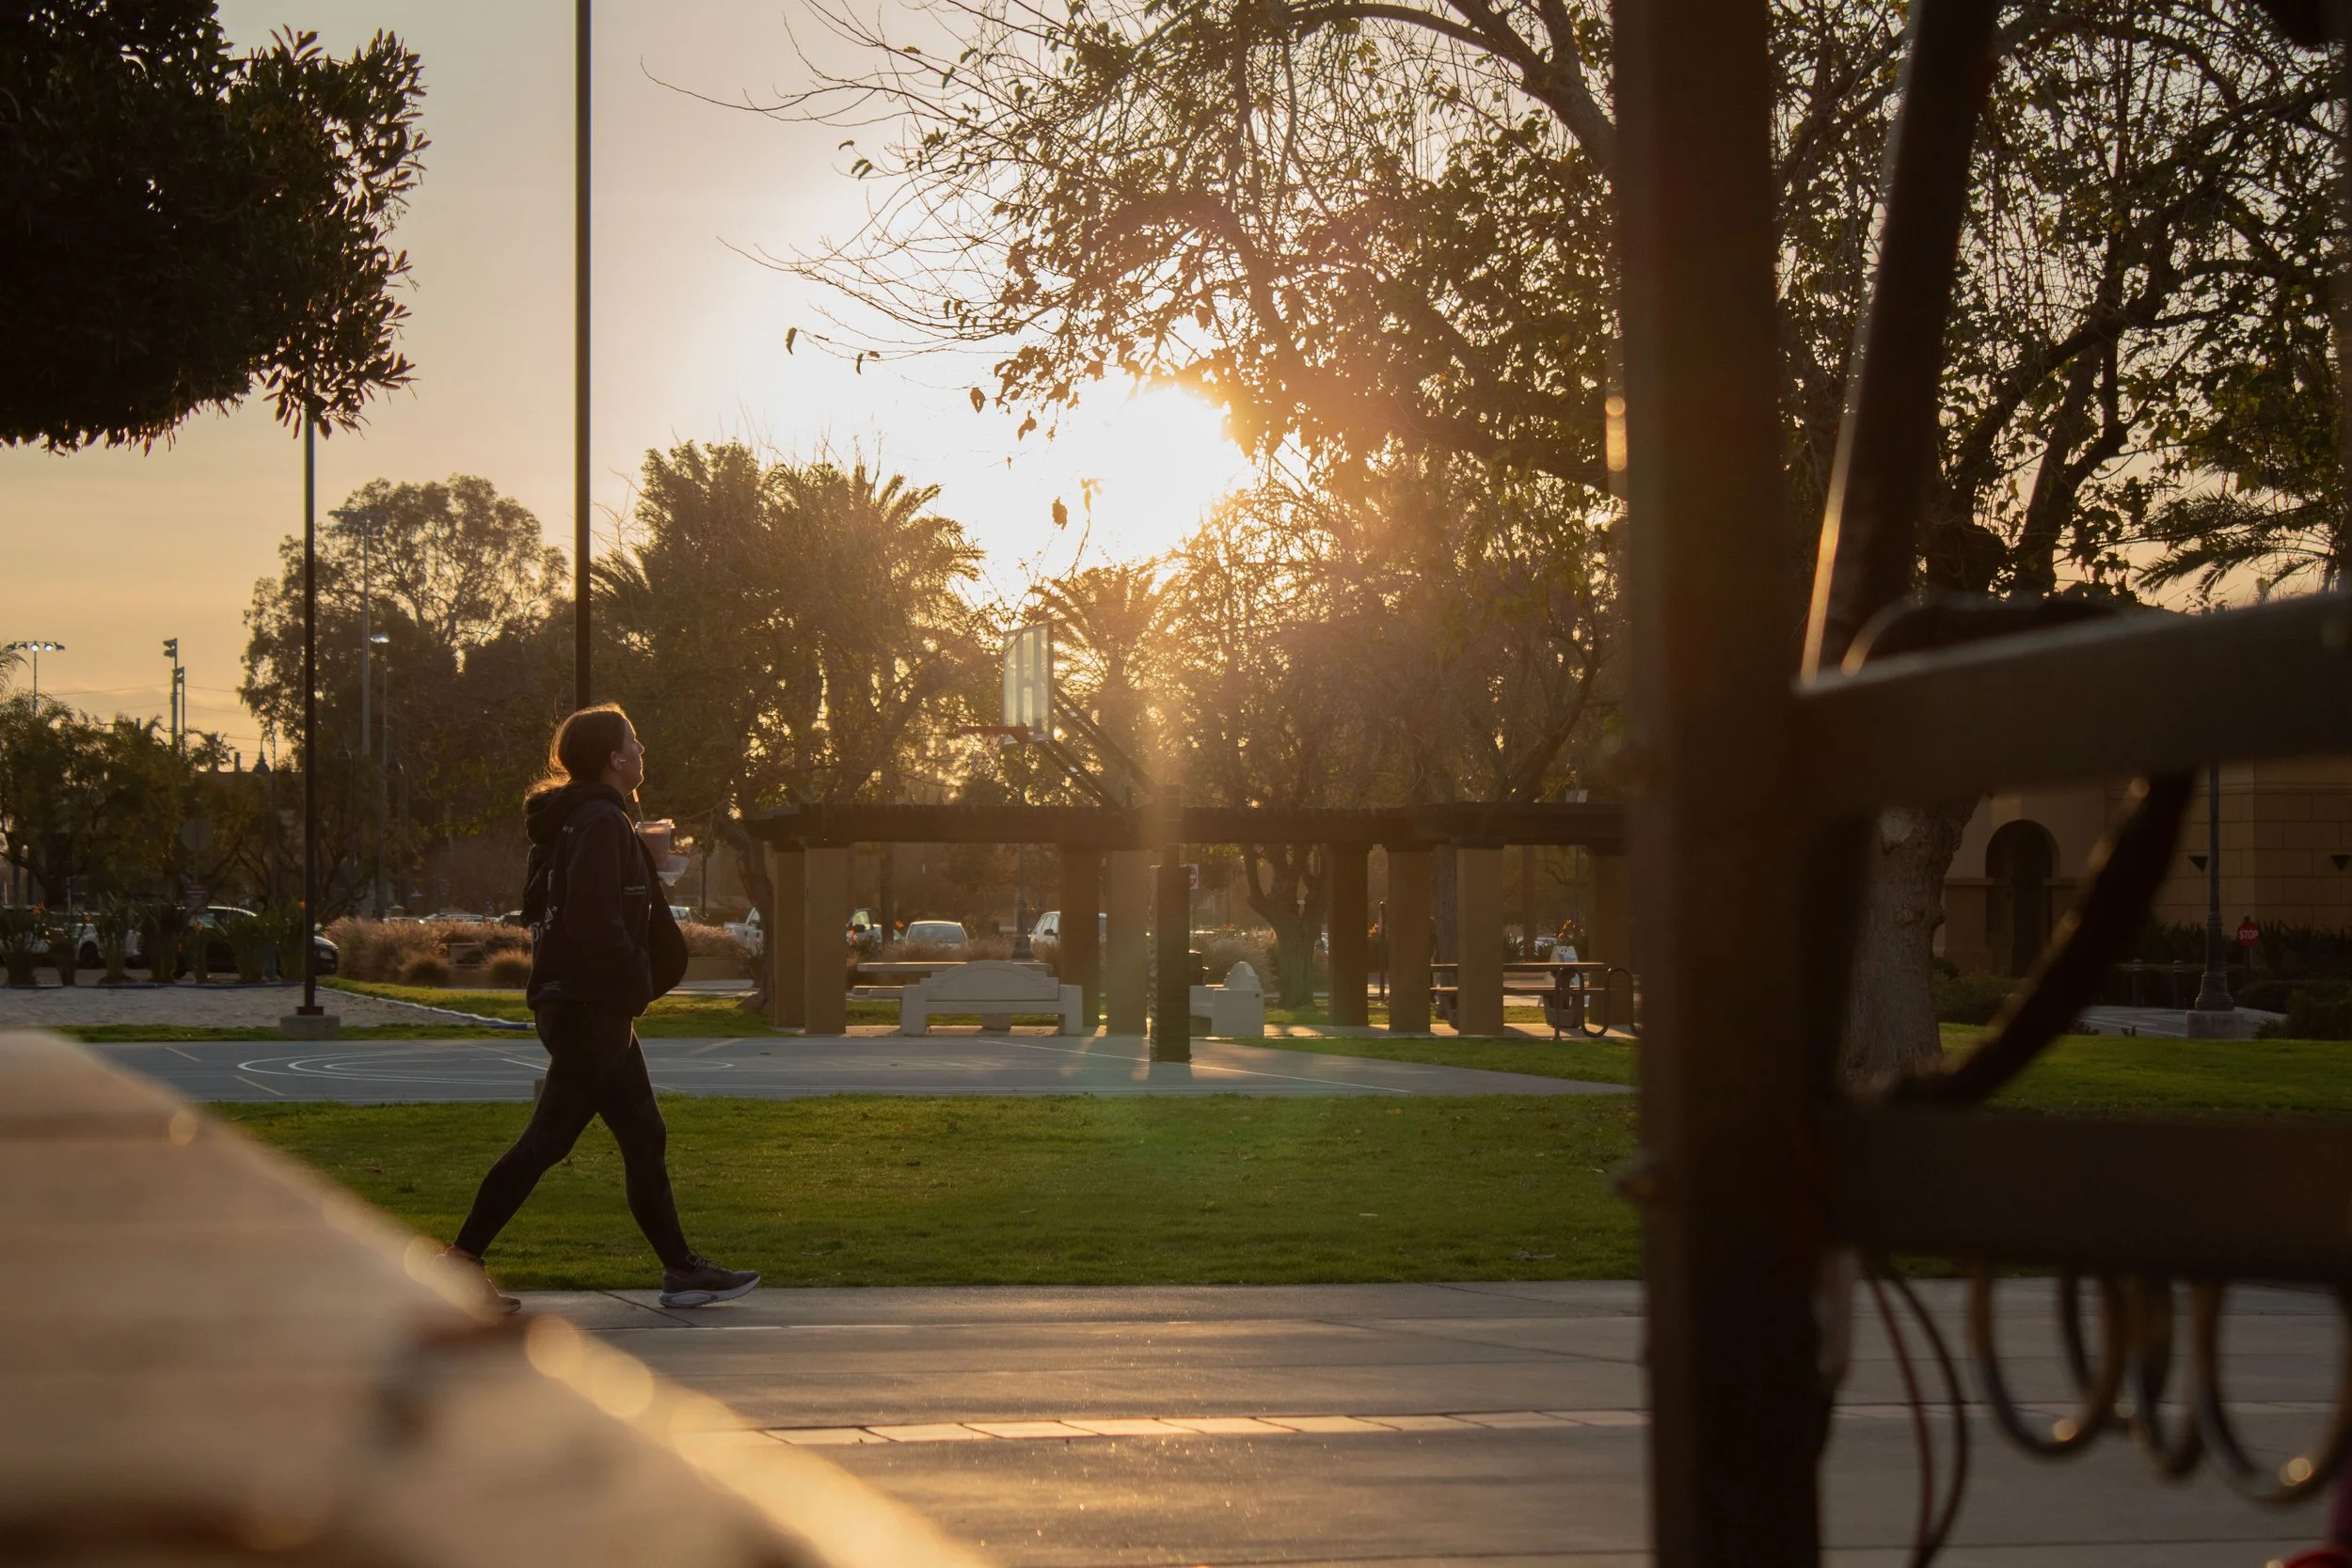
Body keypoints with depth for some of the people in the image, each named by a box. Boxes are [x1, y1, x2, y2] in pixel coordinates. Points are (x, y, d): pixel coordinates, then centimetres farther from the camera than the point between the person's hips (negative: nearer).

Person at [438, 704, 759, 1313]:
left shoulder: (580, 820, 18)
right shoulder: (601, 822, -14)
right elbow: (594, 921, -25)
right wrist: (639, 978, -14)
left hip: (597, 1012, 11)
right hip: (591, 1008, -11)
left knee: (644, 1138, 11)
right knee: (549, 1136, -8)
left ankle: (681, 1269, 14)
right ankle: (464, 1256, -4)